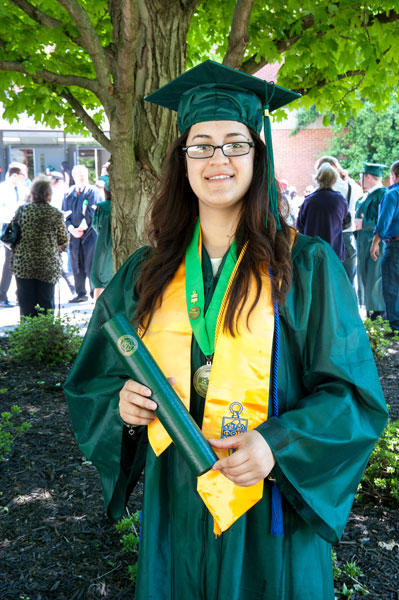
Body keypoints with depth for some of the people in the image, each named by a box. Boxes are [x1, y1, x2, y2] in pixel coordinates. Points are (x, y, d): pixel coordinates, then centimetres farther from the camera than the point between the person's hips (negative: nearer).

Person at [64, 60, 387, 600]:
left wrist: (278, 444, -23)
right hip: (175, 502, 3)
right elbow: (93, 379, 8)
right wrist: (121, 402, -13)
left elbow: (352, 392, -8)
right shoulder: (147, 273, 1)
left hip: (270, 509, -2)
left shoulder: (307, 266, -8)